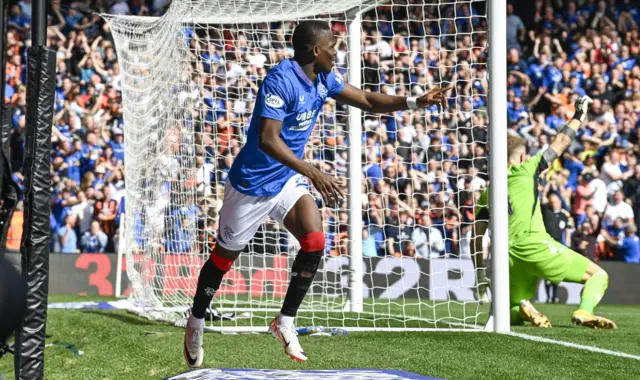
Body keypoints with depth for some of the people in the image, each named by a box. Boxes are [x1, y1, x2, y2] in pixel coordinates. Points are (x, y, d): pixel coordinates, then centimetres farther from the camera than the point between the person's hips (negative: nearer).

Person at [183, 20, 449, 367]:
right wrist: (314, 174, -40)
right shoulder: (280, 80, -27)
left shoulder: (324, 79, -2)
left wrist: (416, 102, -9)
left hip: (288, 180, 7)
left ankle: (285, 322, 2)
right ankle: (196, 323, 32)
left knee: (315, 242, -14)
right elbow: (268, 140, -34)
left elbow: (368, 101, 5)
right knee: (225, 256, 9)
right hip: (252, 183, -7)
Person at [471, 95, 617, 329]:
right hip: (535, 246, -5)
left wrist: (480, 275, 21)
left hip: (510, 257, 5)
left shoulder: (488, 192, 20)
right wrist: (579, 116, 31)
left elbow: (476, 237, 16)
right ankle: (584, 312, -26)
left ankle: (522, 308, -14)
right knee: (598, 275, 4)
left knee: (511, 315, 23)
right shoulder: (526, 169, 10)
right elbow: (561, 143, 17)